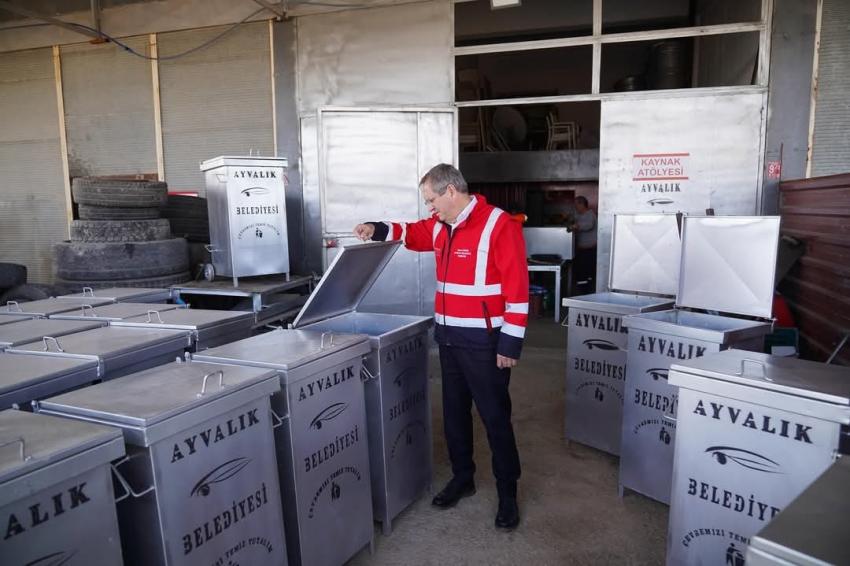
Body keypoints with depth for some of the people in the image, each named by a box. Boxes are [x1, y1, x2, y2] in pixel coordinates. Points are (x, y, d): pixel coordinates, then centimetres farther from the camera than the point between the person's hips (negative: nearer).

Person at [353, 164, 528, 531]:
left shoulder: (499, 224, -16)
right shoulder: (440, 226, 8)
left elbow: (517, 287, -19)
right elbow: (413, 233, 30)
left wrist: (510, 343, -19)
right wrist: (379, 230, 10)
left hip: (484, 342, -8)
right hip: (449, 337, 8)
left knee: (495, 418, 3)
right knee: (454, 412, 17)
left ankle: (508, 493, 20)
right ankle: (462, 478, 35)